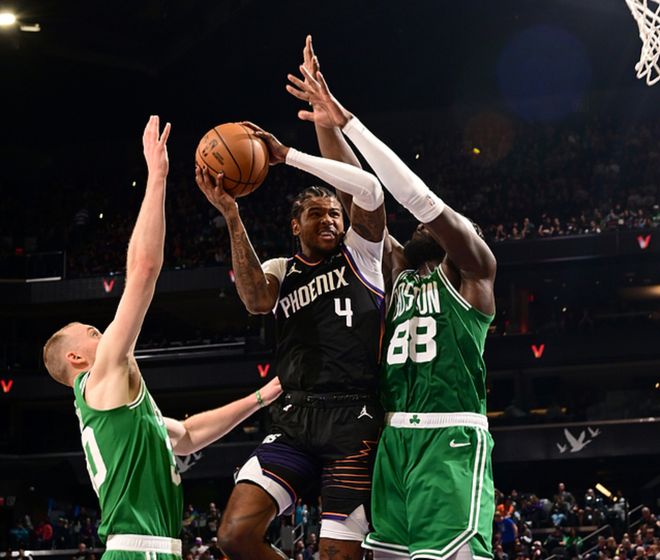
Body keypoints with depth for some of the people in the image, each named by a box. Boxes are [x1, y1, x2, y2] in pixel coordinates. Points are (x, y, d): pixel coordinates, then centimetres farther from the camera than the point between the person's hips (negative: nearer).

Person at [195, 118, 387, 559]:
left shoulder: (359, 253, 9)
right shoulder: (280, 270, 14)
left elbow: (370, 189, -10)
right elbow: (257, 300, -11)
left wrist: (288, 156, -9)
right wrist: (231, 215, -17)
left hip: (355, 421, -3)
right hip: (295, 419, 3)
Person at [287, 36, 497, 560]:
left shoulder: (472, 273, 6)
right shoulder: (398, 270, 22)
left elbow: (423, 199, -7)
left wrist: (348, 123, -10)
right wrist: (326, 124, 7)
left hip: (450, 438, -7)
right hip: (394, 438, 7)